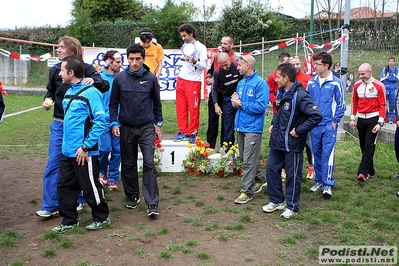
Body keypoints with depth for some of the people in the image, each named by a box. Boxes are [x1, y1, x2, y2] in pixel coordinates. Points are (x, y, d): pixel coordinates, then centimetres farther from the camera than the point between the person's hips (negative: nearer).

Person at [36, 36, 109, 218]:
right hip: (60, 123, 3)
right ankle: (50, 206, 6)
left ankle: (78, 201, 26)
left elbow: (105, 86, -13)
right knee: (53, 164, -1)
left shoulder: (86, 69, -6)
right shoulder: (55, 70, 3)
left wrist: (93, 80, -32)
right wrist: (47, 100, -2)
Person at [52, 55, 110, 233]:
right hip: (67, 151, 9)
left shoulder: (90, 93, -16)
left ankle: (102, 217, 26)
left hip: (84, 153, -9)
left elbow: (101, 122, -21)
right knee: (65, 187, 15)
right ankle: (69, 221, 30)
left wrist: (86, 146, -21)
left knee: (91, 188, 6)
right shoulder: (69, 92, 11)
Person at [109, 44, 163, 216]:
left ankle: (152, 203, -5)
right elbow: (113, 103, 5)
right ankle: (133, 196, 28)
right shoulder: (119, 78, -2)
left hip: (146, 127, -1)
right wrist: (114, 123, -3)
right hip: (126, 128, 2)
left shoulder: (151, 78, -2)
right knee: (128, 164, 10)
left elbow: (156, 102, 8)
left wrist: (158, 124, 9)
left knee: (149, 163, -8)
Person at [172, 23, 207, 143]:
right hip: (182, 80, 7)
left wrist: (194, 61, -26)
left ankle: (192, 133, 7)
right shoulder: (185, 46, 15)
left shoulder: (201, 47, -5)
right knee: (181, 108, 5)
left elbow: (204, 65, -10)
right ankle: (183, 132, 13)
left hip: (194, 81, -6)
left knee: (193, 109, -2)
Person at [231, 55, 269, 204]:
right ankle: (260, 179, 35)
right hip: (241, 126, 9)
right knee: (244, 158, 17)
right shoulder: (241, 83, 12)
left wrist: (241, 104, -15)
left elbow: (261, 106, -20)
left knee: (249, 160, -5)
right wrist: (235, 101, -3)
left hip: (253, 127, -9)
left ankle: (246, 192, 2)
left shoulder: (260, 83, -12)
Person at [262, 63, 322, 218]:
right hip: (277, 141, 9)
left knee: (293, 175, 5)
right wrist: (274, 124, 10)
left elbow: (316, 116, -27)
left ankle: (292, 206, 21)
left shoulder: (300, 95, -20)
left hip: (292, 143, -9)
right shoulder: (281, 92, 7)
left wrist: (299, 131, -22)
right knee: (271, 168, 14)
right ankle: (277, 201, 30)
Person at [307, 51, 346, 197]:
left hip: (329, 125, -4)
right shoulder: (311, 82, 7)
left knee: (327, 154, -7)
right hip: (314, 124, 5)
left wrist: (335, 121, -8)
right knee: (316, 153, 12)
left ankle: (328, 184, 0)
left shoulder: (336, 83, -5)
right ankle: (318, 180, 24)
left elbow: (341, 104, -2)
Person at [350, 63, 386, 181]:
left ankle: (363, 172, -12)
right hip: (361, 119, 5)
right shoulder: (357, 85, 6)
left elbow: (383, 105, -8)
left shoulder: (379, 86, -7)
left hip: (373, 119, -5)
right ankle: (370, 170, 22)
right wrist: (352, 118, 10)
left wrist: (380, 123, -13)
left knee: (369, 146, -9)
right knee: (363, 146, 9)